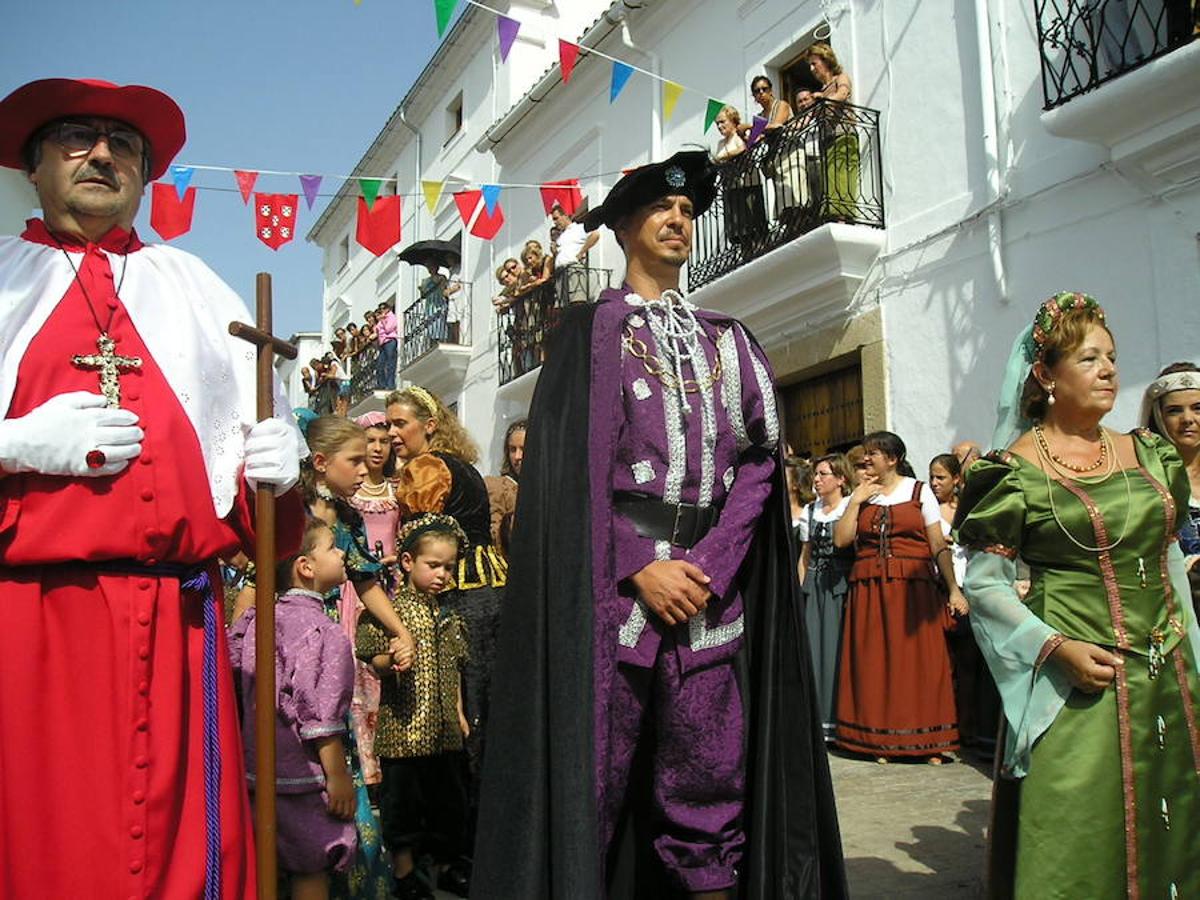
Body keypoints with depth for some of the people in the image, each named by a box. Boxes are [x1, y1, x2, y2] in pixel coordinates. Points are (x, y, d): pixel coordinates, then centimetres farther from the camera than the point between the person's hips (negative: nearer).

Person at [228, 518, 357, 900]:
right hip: (300, 772, -8)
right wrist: (338, 776, -15)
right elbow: (319, 714, -21)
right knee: (312, 868, 6)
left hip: (256, 766, 8)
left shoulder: (258, 618, 5)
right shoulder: (322, 632, -18)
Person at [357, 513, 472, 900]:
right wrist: (390, 661, -32)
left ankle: (447, 866, 31)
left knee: (448, 795, 15)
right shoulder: (392, 608, -8)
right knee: (403, 797, 5)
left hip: (443, 725, 6)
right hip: (404, 723, -6)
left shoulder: (448, 614, 11)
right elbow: (373, 658, -11)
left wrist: (459, 712, 15)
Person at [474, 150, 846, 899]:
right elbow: (569, 461, -3)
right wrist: (637, 568, -12)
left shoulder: (729, 340, 18)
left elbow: (760, 455, 8)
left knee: (709, 793, 6)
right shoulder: (594, 327, 8)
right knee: (590, 789, -2)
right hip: (611, 586, -3)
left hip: (709, 591, 3)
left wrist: (712, 566, -7)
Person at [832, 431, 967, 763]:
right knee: (874, 661, 2)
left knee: (919, 659, -2)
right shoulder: (858, 495, 12)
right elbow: (840, 540, 1)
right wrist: (856, 501, -3)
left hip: (914, 587, -2)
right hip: (869, 589, 2)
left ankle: (925, 740, 7)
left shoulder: (919, 491, 5)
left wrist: (953, 589, -8)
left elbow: (939, 545, 0)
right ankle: (880, 740, 10)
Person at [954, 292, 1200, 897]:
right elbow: (982, 583, -8)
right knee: (1075, 851, -1)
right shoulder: (1017, 470, -7)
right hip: (1078, 687, -5)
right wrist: (1057, 648, -18)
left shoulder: (1148, 453, 10)